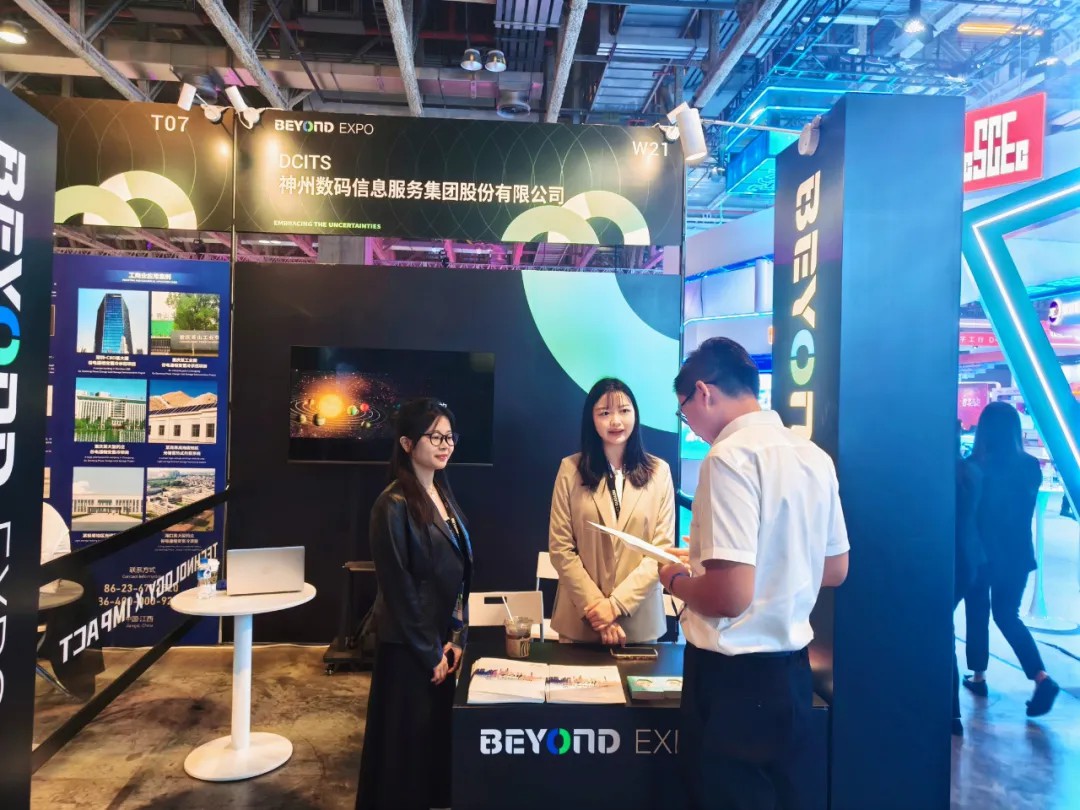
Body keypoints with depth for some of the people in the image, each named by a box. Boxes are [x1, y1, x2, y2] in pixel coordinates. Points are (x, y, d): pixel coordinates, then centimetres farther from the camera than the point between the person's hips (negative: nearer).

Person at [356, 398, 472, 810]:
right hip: (409, 647, -7)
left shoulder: (444, 495, 5)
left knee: (438, 734, 18)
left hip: (443, 641, 7)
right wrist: (429, 652, -12)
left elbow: (459, 573, 8)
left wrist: (455, 638, 2)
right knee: (407, 741, 8)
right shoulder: (394, 505, -18)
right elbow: (398, 588, -18)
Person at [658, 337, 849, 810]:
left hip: (735, 675, -8)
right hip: (792, 668, 8)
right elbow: (834, 571, 15)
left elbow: (730, 595, -26)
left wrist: (676, 580, -6)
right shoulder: (815, 456, 4)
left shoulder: (730, 456, -20)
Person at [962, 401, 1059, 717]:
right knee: (1008, 615, 16)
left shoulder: (974, 467, -17)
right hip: (1017, 554, 3)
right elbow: (1026, 509, 9)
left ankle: (978, 677, 25)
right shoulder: (1030, 466, -5)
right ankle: (1041, 677, 1)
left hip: (981, 554, -3)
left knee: (977, 614, 15)